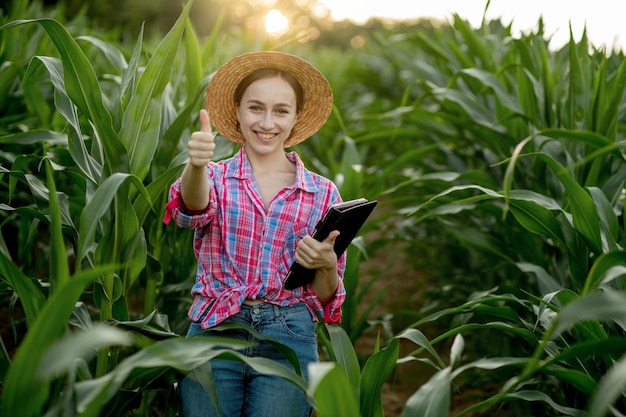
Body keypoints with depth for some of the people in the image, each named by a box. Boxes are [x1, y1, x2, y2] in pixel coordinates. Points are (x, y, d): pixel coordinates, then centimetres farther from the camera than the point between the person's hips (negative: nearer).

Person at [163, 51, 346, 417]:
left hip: (289, 339, 1)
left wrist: (326, 266, -14)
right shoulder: (216, 178, 4)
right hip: (215, 331, 0)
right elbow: (194, 209, -21)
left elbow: (326, 297, 9)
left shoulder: (323, 193, 6)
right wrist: (196, 165, -42)